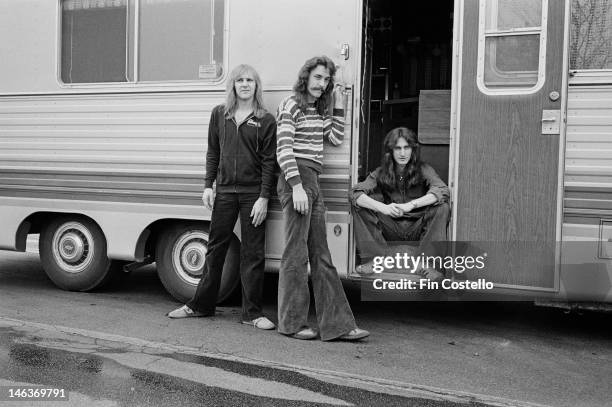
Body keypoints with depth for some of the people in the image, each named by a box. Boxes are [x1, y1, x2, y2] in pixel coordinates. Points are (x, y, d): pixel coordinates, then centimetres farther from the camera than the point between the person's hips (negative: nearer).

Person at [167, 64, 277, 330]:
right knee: (215, 248, 11)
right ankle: (201, 305, 24)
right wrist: (208, 186, 4)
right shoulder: (219, 114, 9)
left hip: (253, 193, -3)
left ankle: (252, 313, 12)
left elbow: (269, 162, -4)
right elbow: (212, 153, 12)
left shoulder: (265, 121, -1)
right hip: (225, 191, 3)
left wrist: (263, 198, -10)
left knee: (253, 253, 2)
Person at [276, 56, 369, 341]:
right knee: (296, 254, -4)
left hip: (312, 182, 9)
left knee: (321, 256, 7)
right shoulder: (291, 106, -4)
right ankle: (292, 323, 6)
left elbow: (336, 138, 14)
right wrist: (297, 186, -20)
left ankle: (337, 324, 9)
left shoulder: (319, 111, 21)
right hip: (296, 180, -9)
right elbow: (283, 151, -12)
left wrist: (338, 107, 11)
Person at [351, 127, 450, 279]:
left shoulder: (423, 170, -4)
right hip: (391, 231, 1)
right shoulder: (381, 173, -1)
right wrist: (383, 208, -34)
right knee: (360, 206, -16)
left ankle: (425, 263, -28)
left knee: (442, 208, -26)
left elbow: (443, 191, -22)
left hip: (418, 230, -1)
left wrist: (411, 205, -36)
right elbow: (356, 193, -16)